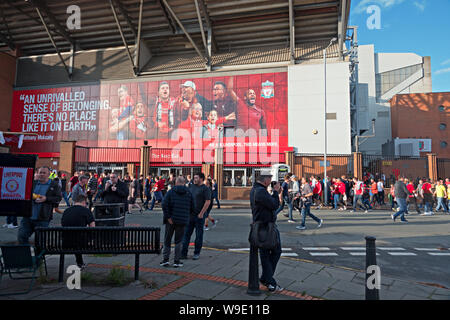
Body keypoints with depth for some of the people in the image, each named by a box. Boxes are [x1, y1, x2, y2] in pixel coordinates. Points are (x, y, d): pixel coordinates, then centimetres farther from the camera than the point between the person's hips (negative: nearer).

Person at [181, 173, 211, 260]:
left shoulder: (205, 189, -7)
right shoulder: (191, 186, 13)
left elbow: (208, 202, -13)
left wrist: (201, 213, -16)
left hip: (199, 216, -6)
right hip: (189, 215, 6)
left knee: (199, 235, 5)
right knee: (186, 233, 5)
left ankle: (197, 253, 16)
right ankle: (183, 253, 10)